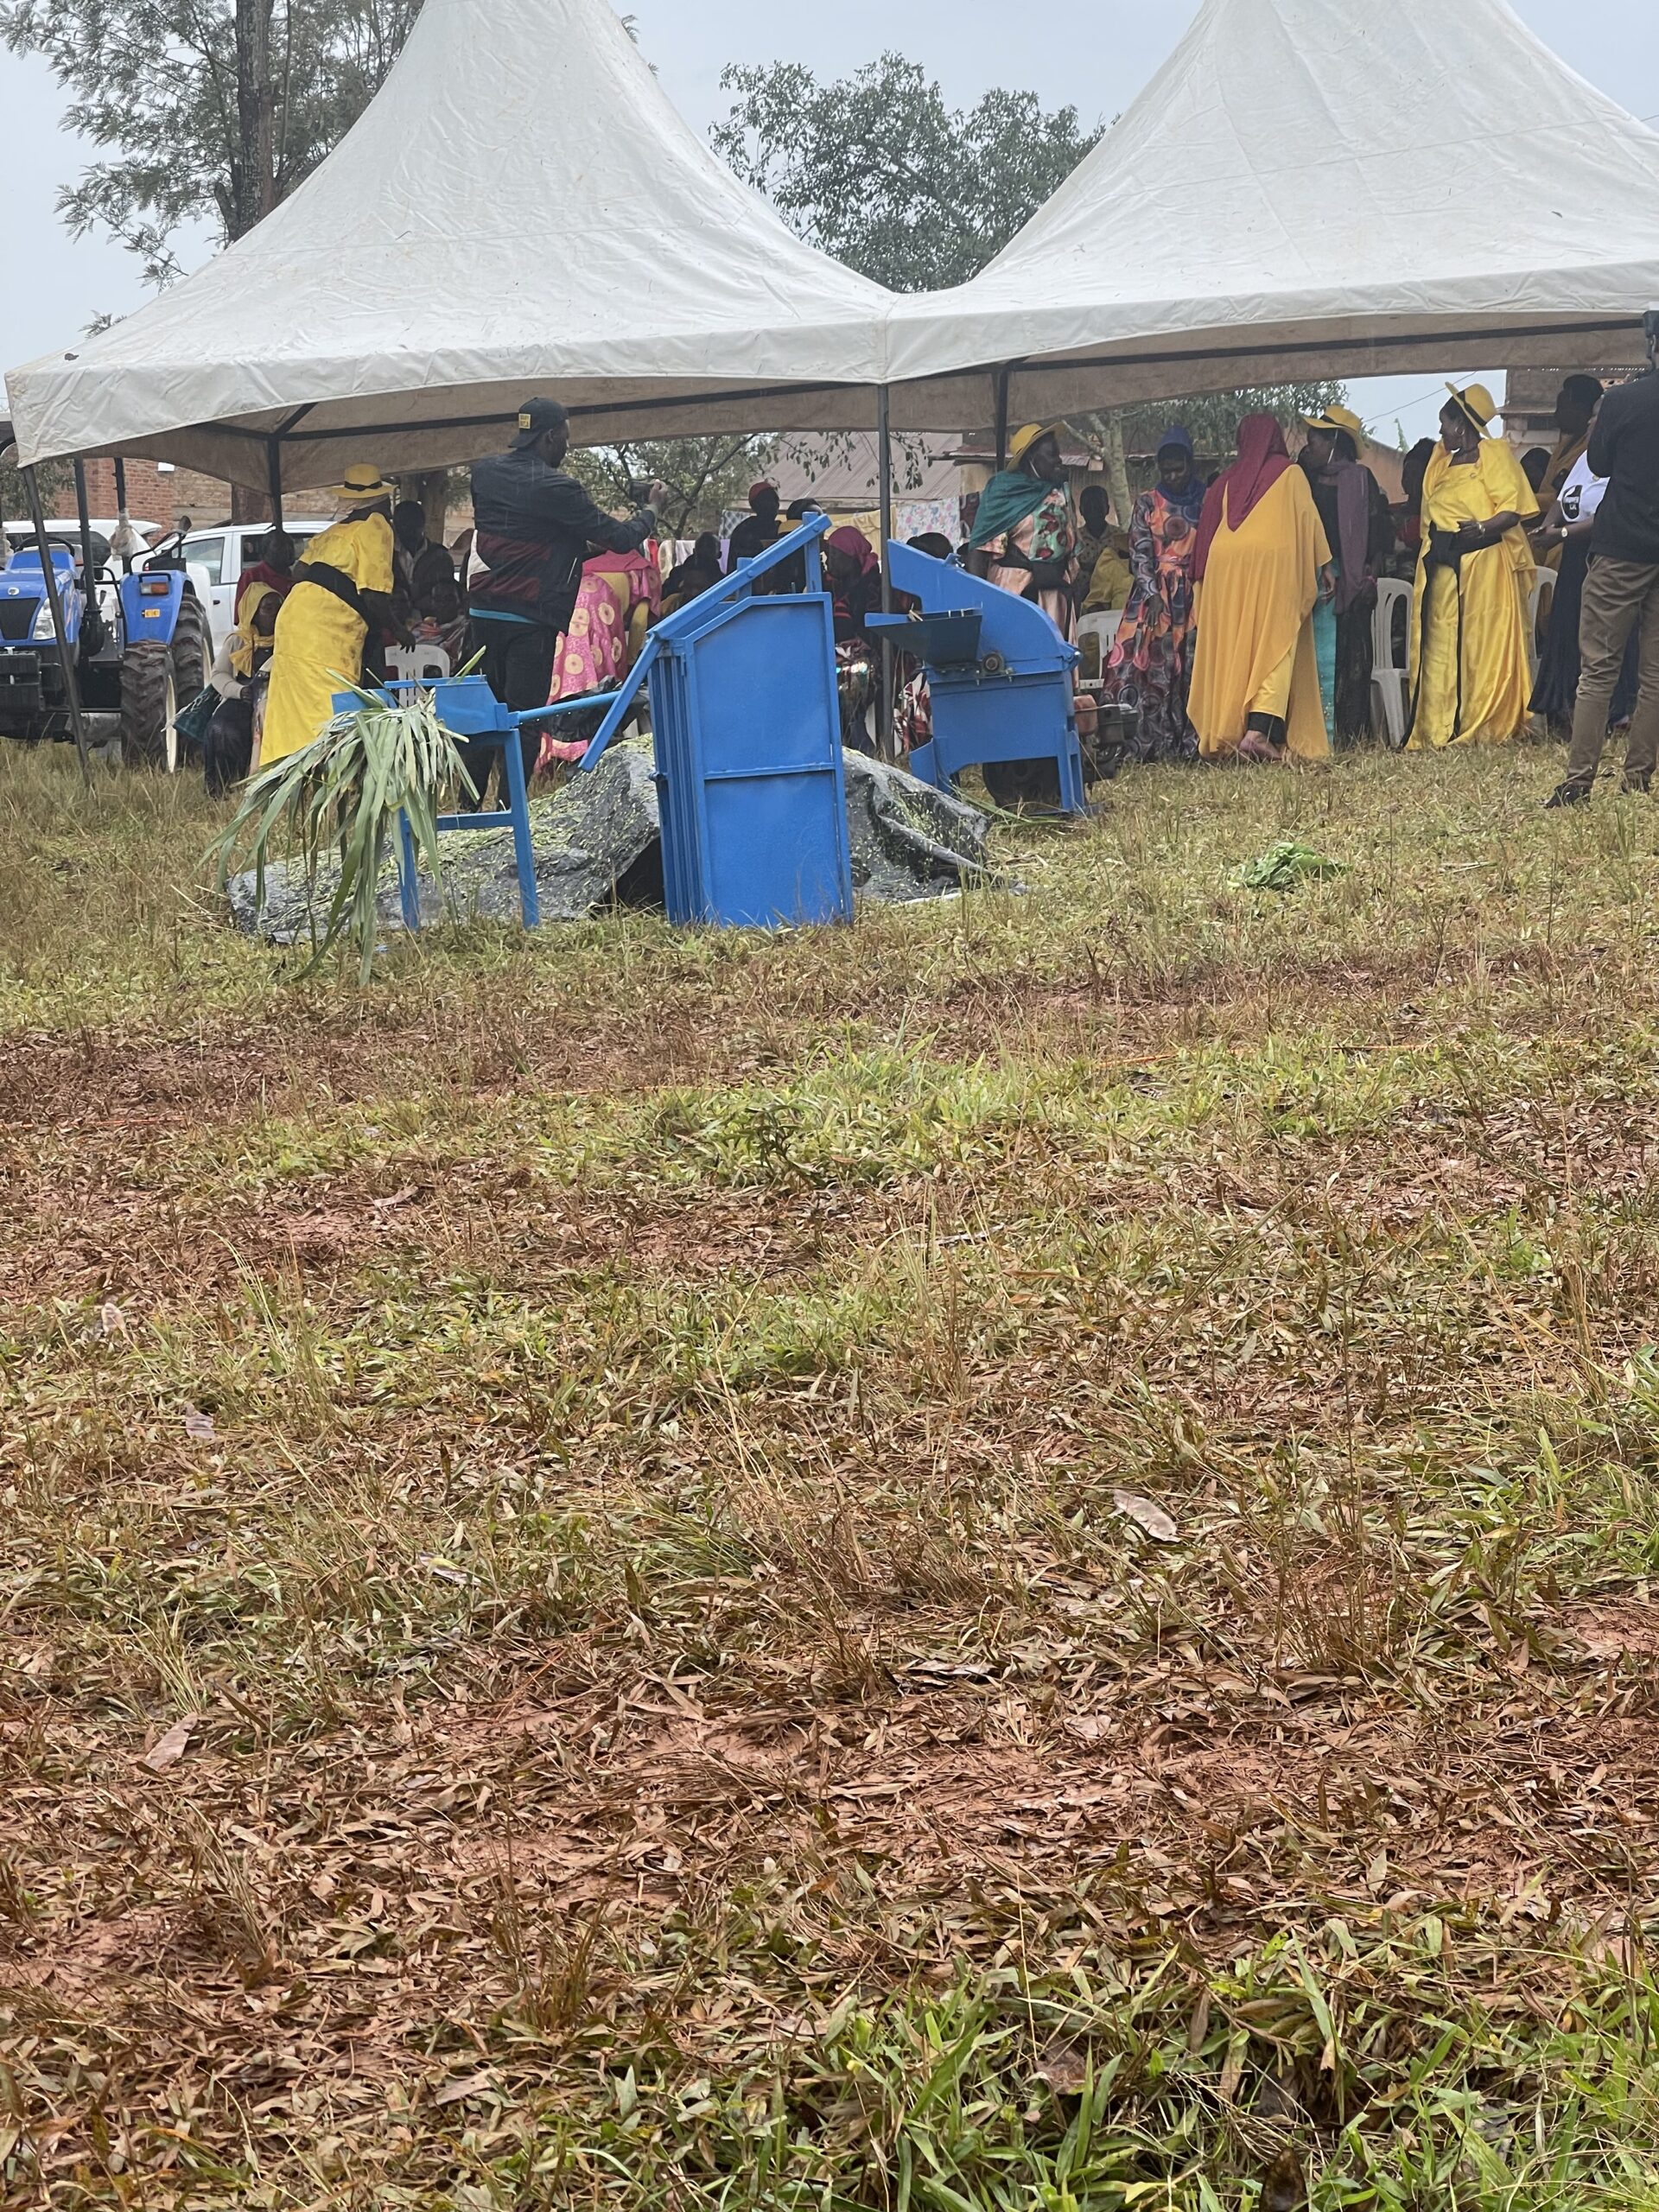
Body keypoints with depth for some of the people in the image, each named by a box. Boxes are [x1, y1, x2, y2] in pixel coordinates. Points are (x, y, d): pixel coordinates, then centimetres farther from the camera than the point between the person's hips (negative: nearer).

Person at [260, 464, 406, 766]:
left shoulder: (336, 530, 24)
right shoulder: (375, 527, 1)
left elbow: (300, 573, 19)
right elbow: (374, 597, -8)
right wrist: (399, 630, 8)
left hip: (295, 614, 8)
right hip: (325, 630, -8)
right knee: (329, 715, -16)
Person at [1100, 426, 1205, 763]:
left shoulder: (1204, 503, 11)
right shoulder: (1147, 503, 10)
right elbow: (1139, 552, 2)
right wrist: (1153, 594, -11)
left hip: (1193, 595, 1)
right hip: (1154, 594, 0)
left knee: (1190, 667, -4)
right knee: (1151, 663, -9)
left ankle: (1189, 743, -4)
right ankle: (1151, 743, -11)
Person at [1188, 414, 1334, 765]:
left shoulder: (1225, 481, 16)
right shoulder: (1289, 474, 9)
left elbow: (1207, 531, 13)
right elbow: (1308, 519, 6)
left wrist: (1202, 577, 15)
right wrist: (1324, 565, 11)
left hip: (1224, 566, 3)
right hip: (1274, 564, -3)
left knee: (1232, 652, 4)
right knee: (1275, 649, -6)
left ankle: (1226, 735, -1)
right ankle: (1258, 732, -22)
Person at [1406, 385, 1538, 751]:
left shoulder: (1494, 455, -1)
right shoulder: (1442, 463, 21)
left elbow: (1513, 509, -10)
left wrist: (1483, 527, -27)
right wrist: (1428, 553, 6)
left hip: (1485, 564, -7)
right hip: (1443, 566, 7)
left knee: (1486, 645, -5)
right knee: (1440, 645, 2)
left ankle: (1490, 727, -2)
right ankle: (1438, 731, 3)